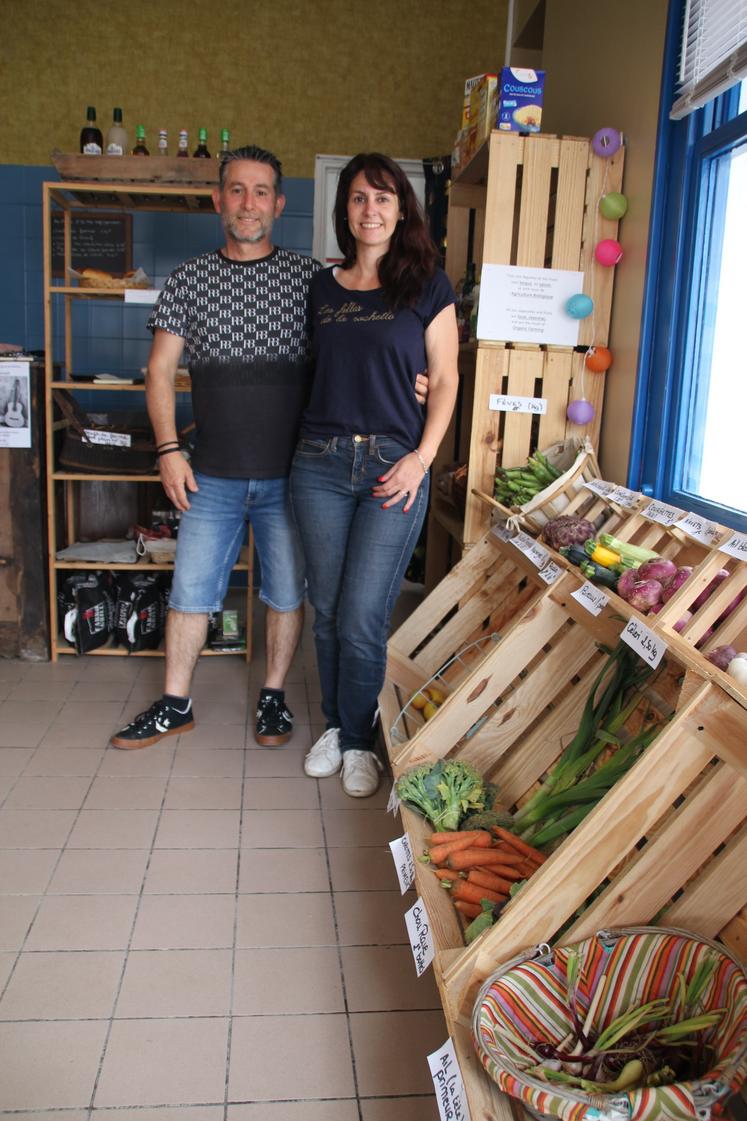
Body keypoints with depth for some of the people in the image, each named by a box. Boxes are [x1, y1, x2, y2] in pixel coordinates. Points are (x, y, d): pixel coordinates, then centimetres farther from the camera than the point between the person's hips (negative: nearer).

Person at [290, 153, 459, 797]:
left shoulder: (427, 286, 3)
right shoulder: (321, 287, 12)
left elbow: (445, 380, 1)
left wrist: (423, 457, -10)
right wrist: (303, 439, 4)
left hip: (395, 466, -3)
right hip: (321, 462, 3)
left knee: (362, 619, -4)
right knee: (328, 611, 10)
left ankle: (359, 742, 17)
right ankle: (335, 726, 30)